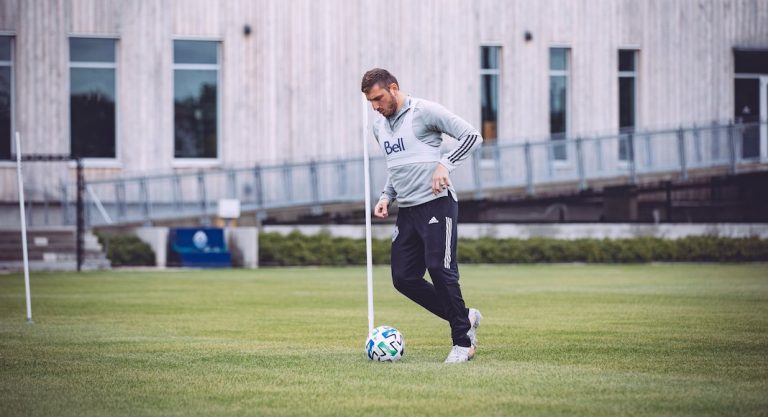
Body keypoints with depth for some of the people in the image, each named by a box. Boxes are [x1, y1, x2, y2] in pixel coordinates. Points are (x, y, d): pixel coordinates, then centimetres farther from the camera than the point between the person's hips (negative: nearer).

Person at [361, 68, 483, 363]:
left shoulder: (424, 111, -7)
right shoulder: (379, 126, 16)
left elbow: (472, 136, -9)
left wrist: (445, 164, -20)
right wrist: (387, 196, 13)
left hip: (437, 204, -8)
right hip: (407, 209, 8)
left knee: (440, 269, -16)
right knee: (404, 278, 1)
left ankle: (463, 343, -7)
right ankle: (464, 318, 15)